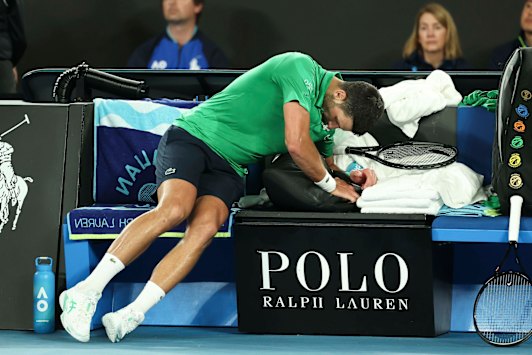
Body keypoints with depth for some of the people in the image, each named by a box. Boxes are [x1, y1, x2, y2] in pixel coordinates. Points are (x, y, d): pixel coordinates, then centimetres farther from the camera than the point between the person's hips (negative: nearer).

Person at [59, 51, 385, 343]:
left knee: (205, 227, -25)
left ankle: (132, 315, -35)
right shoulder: (302, 68, -14)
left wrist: (354, 177, 11)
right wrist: (330, 184, -3)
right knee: (176, 208, -33)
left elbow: (326, 162, 34)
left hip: (228, 168, 6)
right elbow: (296, 145, -19)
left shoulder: (322, 122, 14)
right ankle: (87, 289, -33)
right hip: (193, 135, -6)